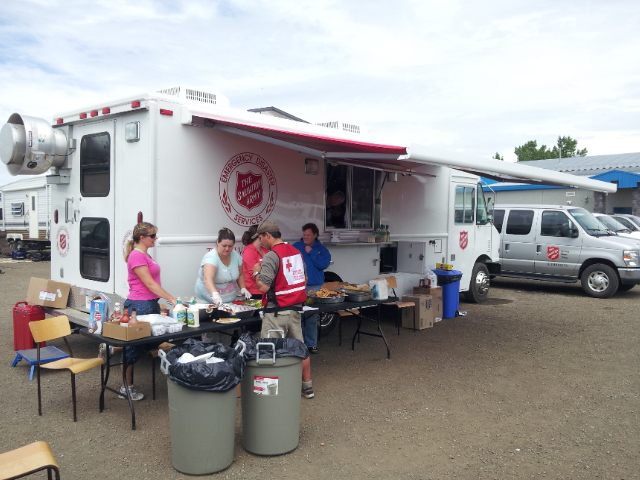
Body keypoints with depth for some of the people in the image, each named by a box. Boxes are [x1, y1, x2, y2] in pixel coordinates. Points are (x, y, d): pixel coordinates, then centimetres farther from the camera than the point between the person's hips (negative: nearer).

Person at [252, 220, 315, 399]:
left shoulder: (271, 256, -16)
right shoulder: (296, 252, 7)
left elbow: (263, 287, -21)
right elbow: (304, 279, 17)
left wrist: (257, 272, -4)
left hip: (277, 312, -8)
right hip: (296, 308, 8)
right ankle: (307, 386, 25)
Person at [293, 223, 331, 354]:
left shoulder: (321, 249, 6)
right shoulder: (296, 246, 5)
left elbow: (324, 264, -9)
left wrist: (311, 252, -10)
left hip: (315, 286, 1)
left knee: (311, 318, 5)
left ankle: (311, 344, 14)